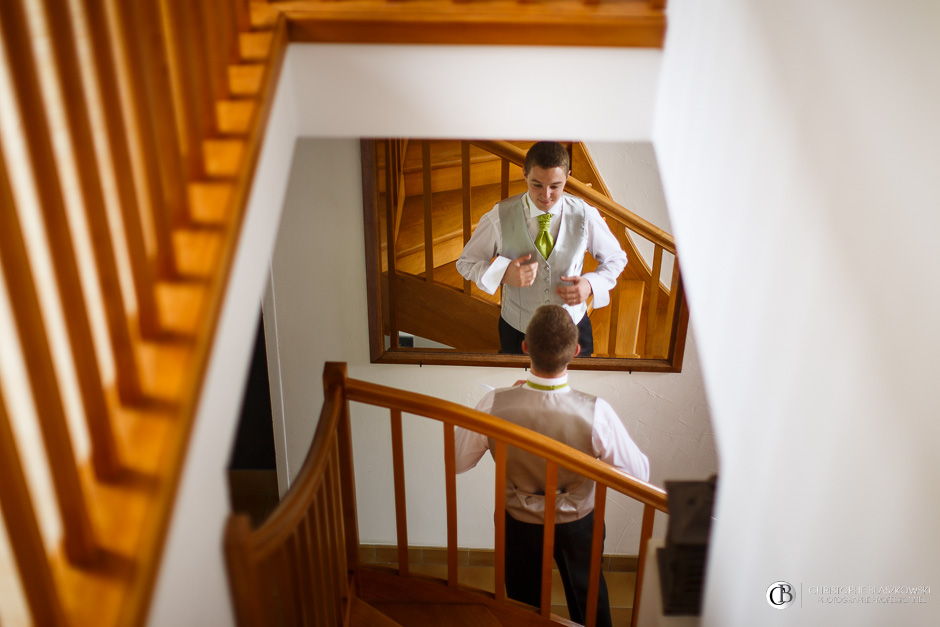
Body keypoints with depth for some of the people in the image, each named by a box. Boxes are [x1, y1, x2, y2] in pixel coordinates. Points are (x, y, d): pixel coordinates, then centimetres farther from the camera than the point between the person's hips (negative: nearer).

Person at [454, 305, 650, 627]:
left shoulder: (495, 404, -32)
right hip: (577, 525, 0)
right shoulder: (595, 412, -35)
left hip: (519, 525, 1)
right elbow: (639, 474, -21)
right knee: (588, 599, 31)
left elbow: (457, 461, -14)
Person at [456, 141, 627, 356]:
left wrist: (591, 285, -20)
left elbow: (616, 258, 1)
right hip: (516, 329, 0)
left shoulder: (585, 215, -16)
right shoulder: (499, 218, -19)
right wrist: (503, 273, -26)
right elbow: (466, 262, -7)